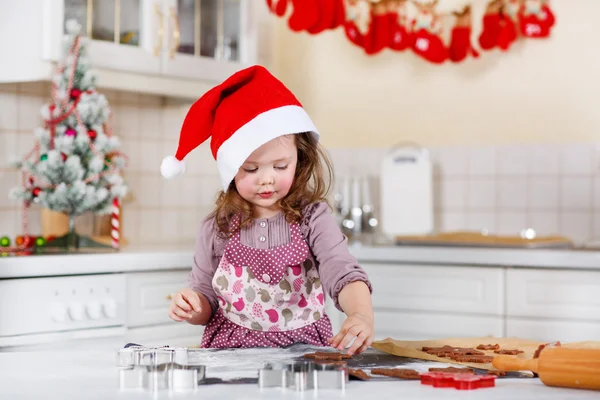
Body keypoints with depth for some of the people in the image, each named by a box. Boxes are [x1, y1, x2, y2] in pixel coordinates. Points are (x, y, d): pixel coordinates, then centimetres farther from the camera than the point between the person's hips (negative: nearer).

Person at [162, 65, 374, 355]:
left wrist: (361, 315, -37)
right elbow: (207, 300, 13)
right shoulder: (217, 228, 4)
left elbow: (344, 275, -16)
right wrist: (191, 308, -10)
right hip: (230, 353, 4)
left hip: (304, 352, -4)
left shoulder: (312, 219, -3)